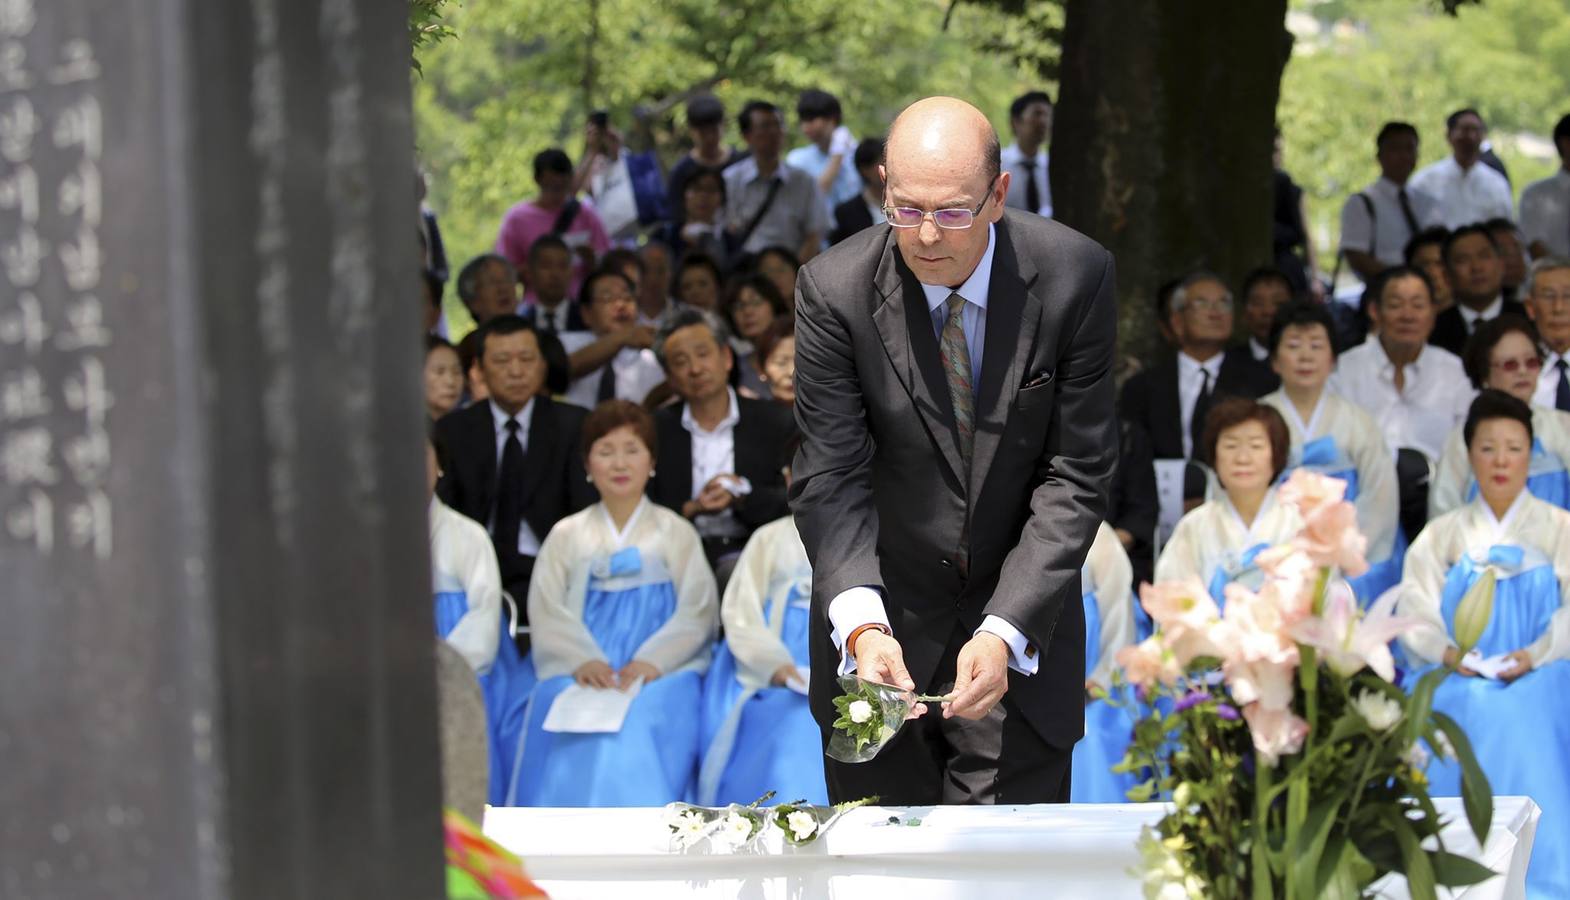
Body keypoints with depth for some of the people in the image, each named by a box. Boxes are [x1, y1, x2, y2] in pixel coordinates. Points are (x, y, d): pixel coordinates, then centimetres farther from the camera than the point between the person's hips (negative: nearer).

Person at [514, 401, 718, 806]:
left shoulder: (675, 533, 19)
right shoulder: (567, 536, 22)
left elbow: (697, 610, 5)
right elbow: (546, 610, 7)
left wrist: (650, 662, -15)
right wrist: (583, 661, -15)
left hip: (660, 670, -1)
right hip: (582, 670, 1)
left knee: (644, 715, -36)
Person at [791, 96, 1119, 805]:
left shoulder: (1074, 277, -14)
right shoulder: (834, 290, -14)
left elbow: (1076, 475, -12)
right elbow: (832, 477, -14)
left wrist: (1006, 632, -23)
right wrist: (863, 624, -31)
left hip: (1022, 625, 0)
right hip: (884, 620, 0)